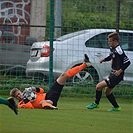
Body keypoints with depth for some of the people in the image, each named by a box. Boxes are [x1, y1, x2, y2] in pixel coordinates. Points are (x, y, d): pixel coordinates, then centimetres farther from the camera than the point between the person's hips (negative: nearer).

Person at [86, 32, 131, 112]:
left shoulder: (118, 50, -21)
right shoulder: (112, 48, 7)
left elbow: (127, 62, -21)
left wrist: (120, 71, -25)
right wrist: (104, 59, 11)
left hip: (117, 75, -10)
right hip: (113, 74, 10)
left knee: (99, 86, -9)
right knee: (107, 91, 20)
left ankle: (96, 104, 8)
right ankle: (116, 107, 27)